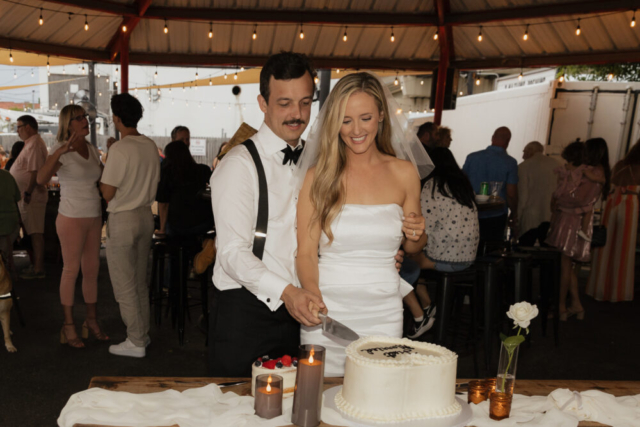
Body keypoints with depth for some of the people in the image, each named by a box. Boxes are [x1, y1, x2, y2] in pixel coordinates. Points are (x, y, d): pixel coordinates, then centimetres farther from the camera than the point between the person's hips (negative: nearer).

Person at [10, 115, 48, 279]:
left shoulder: (34, 145, -15)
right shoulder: (32, 143, 18)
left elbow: (35, 172, -22)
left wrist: (28, 192, -23)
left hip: (32, 196, -10)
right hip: (29, 195, 10)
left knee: (36, 233, -7)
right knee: (35, 232, 14)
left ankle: (38, 269, -4)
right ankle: (37, 265, 21)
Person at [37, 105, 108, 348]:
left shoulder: (93, 151, 9)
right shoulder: (61, 150, -11)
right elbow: (41, 179, -27)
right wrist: (60, 152, -40)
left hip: (94, 217, 6)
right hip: (72, 218, -6)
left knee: (92, 269, 11)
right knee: (71, 270, 1)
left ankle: (92, 321, 22)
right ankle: (68, 326, 13)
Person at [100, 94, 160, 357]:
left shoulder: (119, 149, -18)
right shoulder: (151, 147, 3)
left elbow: (108, 193, -16)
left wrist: (100, 183, 2)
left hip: (122, 219, -7)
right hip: (146, 216, 7)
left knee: (124, 285, 3)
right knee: (140, 281, 17)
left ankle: (135, 342, 10)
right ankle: (143, 334, 26)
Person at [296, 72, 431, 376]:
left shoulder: (404, 174, 3)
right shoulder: (317, 176, -4)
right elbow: (305, 252, -7)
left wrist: (417, 234, -8)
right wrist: (314, 299, -24)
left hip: (383, 314, 2)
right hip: (326, 311, -1)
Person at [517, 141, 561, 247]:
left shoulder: (523, 166, -4)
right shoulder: (557, 164, 8)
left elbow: (522, 195, -7)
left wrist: (516, 218, 0)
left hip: (531, 219, -4)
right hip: (553, 219, 4)